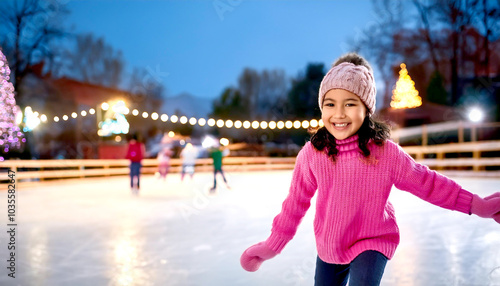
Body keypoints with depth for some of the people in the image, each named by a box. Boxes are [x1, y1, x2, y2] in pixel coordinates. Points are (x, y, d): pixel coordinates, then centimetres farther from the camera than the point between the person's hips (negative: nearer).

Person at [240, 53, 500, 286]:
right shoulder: (311, 153, -15)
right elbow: (296, 202, -2)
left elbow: (425, 182, -5)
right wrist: (272, 245, 5)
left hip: (372, 241, -3)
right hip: (329, 247, 3)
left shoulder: (386, 152, -18)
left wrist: (476, 205, -3)